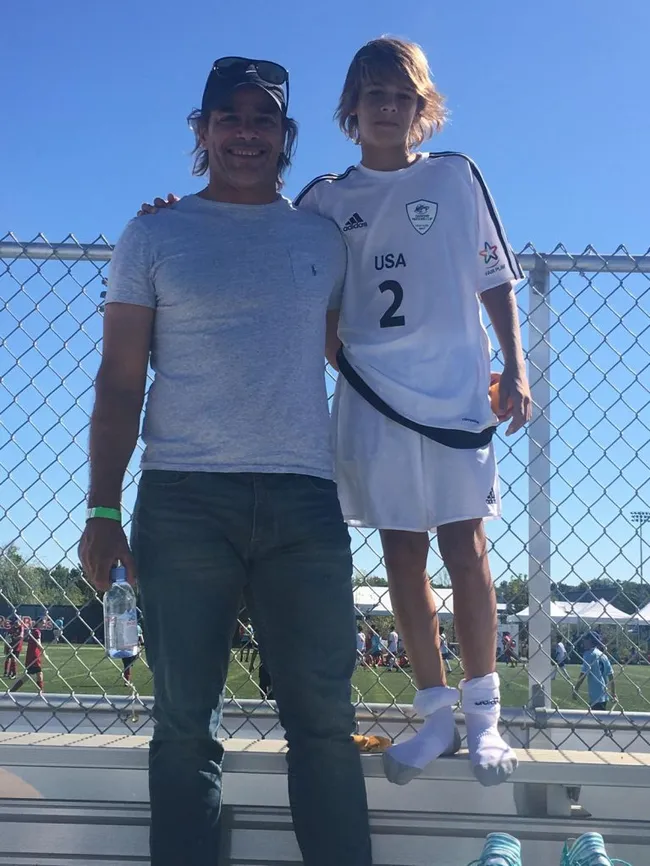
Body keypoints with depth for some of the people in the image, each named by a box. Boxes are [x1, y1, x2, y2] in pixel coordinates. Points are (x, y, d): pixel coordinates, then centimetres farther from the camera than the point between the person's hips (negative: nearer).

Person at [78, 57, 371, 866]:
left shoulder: (321, 238, 16)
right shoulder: (154, 235, 10)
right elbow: (119, 382, 6)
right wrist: (102, 510, -2)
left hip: (303, 496, 2)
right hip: (182, 496, -1)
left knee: (324, 718, 1)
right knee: (184, 721, 2)